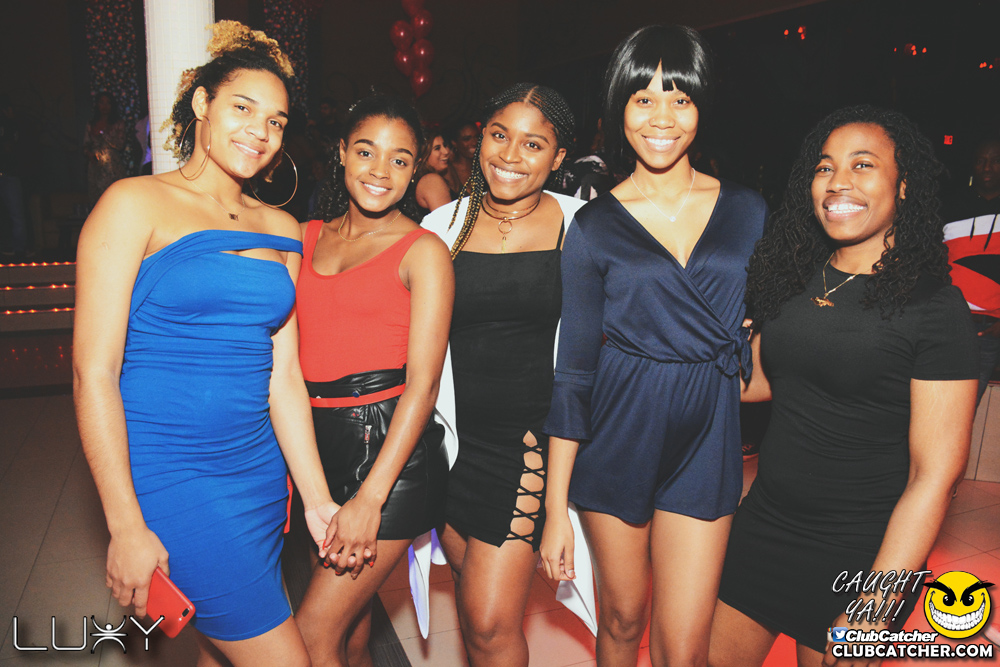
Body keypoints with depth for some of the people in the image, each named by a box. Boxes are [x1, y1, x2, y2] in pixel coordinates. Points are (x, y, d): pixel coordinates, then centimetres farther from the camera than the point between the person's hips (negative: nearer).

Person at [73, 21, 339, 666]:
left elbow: (283, 375, 8)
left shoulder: (282, 230, 10)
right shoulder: (135, 205, -6)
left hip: (260, 470, 5)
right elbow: (93, 372, -10)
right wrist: (126, 527, -13)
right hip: (166, 474, -5)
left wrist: (317, 500, 5)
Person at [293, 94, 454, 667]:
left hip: (390, 451, -5)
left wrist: (370, 496, -18)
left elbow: (423, 383, -11)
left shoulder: (423, 250, -5)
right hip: (317, 443, 5)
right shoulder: (307, 237, 11)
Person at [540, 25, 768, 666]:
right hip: (617, 433, -1)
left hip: (706, 436, 1)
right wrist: (556, 507, -6)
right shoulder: (596, 224, -4)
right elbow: (574, 369, -5)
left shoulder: (747, 211, 2)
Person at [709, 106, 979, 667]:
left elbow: (935, 475, -16)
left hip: (859, 555, -5)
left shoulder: (936, 307, -14)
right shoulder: (795, 277, 2)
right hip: (764, 523, 5)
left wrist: (875, 609, -19)